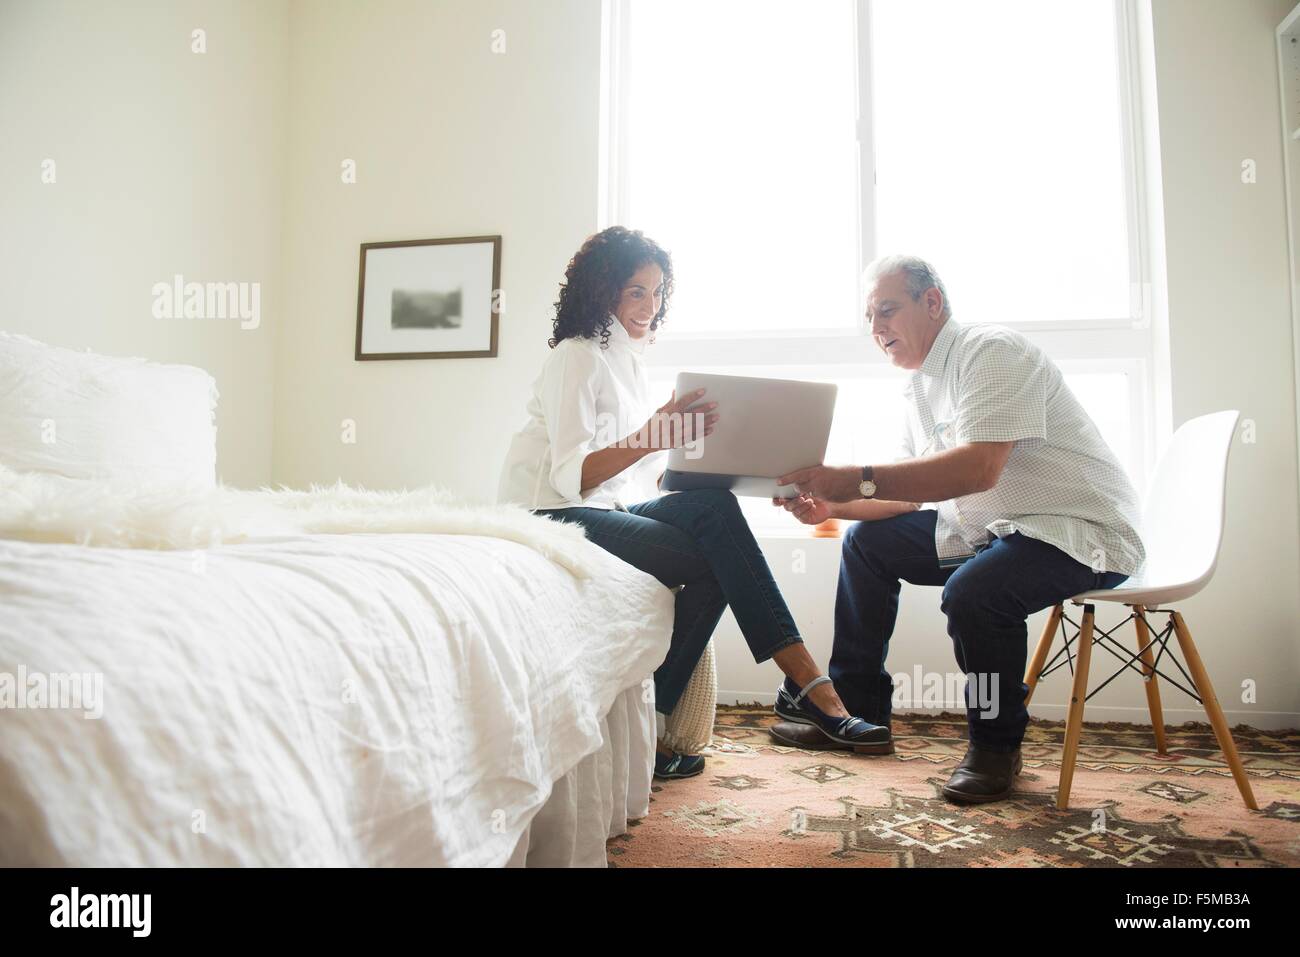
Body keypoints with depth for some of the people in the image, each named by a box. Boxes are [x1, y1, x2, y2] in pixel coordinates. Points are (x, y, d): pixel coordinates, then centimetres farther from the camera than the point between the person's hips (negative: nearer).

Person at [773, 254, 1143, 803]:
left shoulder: (991, 352, -17)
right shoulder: (920, 384, 11)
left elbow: (979, 468, -32)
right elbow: (910, 493, 10)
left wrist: (859, 479, -36)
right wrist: (833, 505, -7)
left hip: (1080, 529, -9)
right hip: (989, 528, 9)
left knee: (973, 591, -35)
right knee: (868, 541, 6)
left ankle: (997, 747, -6)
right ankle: (858, 710, 13)